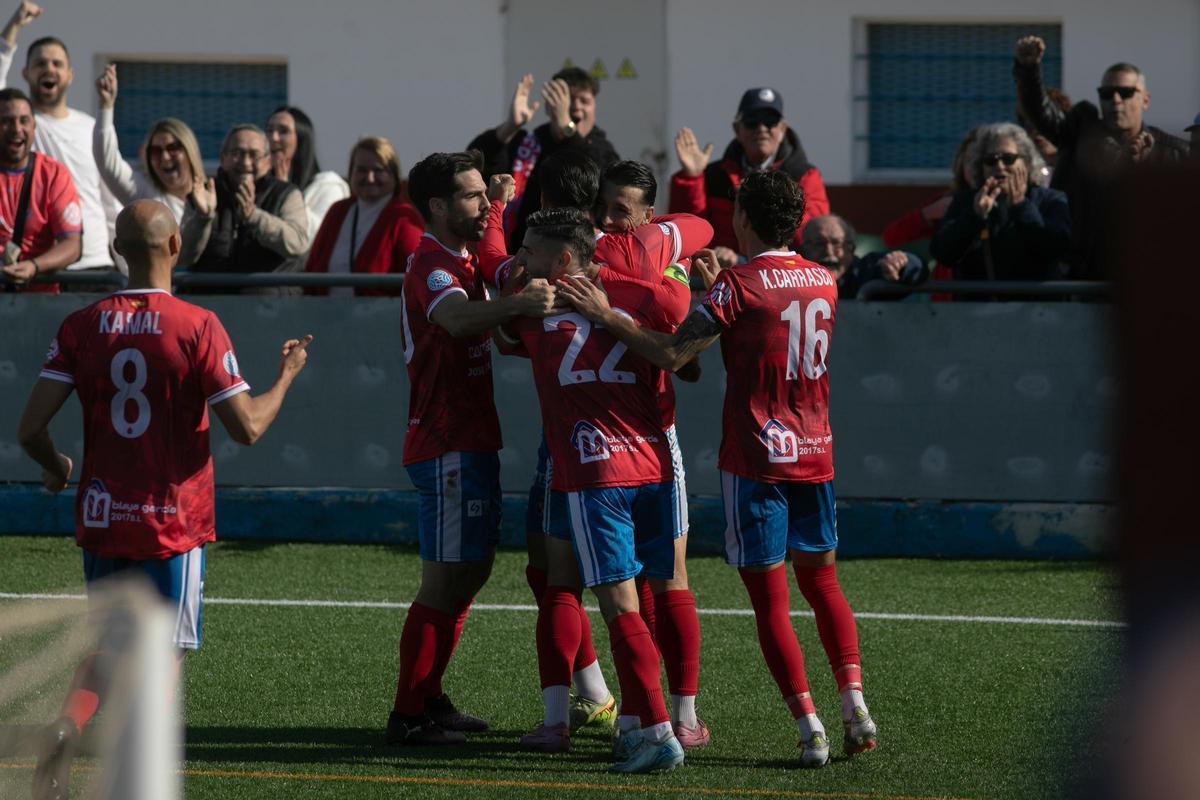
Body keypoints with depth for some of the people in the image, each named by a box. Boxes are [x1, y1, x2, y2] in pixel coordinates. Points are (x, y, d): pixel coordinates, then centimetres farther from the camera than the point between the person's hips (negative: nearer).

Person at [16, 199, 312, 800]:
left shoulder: (81, 327, -1)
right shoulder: (198, 327, -11)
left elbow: (30, 429, -4)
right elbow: (247, 427, -10)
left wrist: (55, 467, 19)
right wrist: (286, 375, 8)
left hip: (101, 518, 4)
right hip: (172, 523, -3)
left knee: (108, 647, 18)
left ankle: (67, 728, -11)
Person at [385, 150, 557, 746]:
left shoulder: (460, 262, 17)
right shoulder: (431, 266, -16)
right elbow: (458, 320, -38)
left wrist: (527, 302, 7)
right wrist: (515, 305, -56)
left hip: (470, 442, 11)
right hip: (447, 445, -11)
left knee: (472, 570, 16)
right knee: (445, 580, -10)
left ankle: (428, 698, 24)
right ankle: (408, 715, -7)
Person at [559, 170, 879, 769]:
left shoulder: (739, 285, -13)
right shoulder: (823, 281, 7)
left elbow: (671, 354, -16)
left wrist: (606, 316, -9)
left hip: (755, 458, -6)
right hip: (815, 452, 6)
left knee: (770, 599, -1)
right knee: (821, 581, 19)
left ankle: (809, 725, -6)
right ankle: (853, 702, 7)